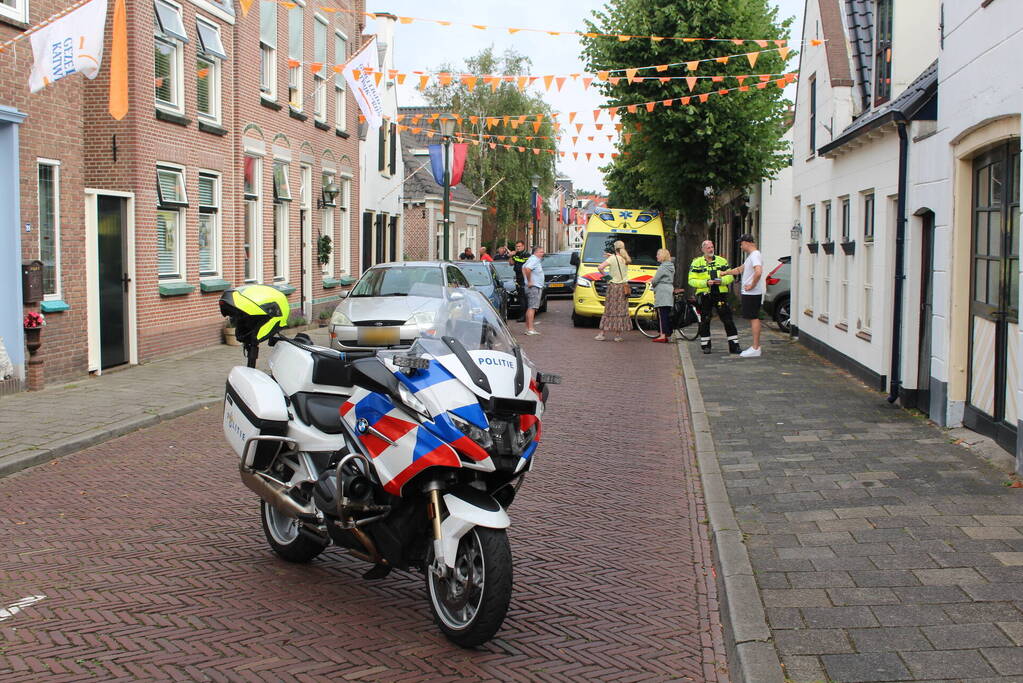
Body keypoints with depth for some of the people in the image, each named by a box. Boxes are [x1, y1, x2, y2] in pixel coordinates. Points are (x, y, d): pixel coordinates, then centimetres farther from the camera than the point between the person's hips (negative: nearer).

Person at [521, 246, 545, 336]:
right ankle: (530, 329, -18)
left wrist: (526, 279, 20)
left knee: (529, 308, 12)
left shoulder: (537, 260, 18)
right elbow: (527, 269, -31)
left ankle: (527, 327, 15)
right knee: (532, 308, -14)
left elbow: (523, 267, 29)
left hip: (537, 286, 11)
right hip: (534, 287, -11)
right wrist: (529, 281, -23)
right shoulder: (534, 260, -14)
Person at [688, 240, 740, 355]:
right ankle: (706, 346, 15)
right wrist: (705, 283, -15)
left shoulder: (722, 261, 11)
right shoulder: (696, 263, 4)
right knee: (704, 322, 4)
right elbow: (691, 280, -2)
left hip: (720, 294, 1)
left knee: (728, 320, -2)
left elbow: (730, 276, 10)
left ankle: (734, 345, 2)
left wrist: (722, 280, -11)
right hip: (704, 295, -1)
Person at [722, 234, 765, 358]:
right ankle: (756, 346, 17)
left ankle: (755, 349, -8)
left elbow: (758, 272, -32)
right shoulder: (751, 256, 18)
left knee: (754, 318, -9)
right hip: (750, 293, 10)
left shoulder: (755, 255, -16)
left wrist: (752, 285, -23)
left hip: (752, 293, -10)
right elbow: (740, 270, 30)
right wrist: (725, 272, 30)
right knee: (753, 318, 12)